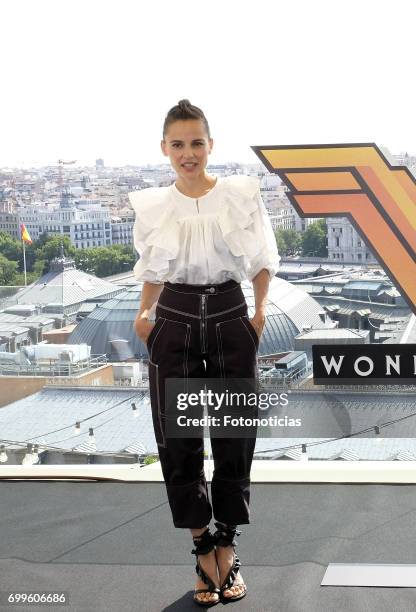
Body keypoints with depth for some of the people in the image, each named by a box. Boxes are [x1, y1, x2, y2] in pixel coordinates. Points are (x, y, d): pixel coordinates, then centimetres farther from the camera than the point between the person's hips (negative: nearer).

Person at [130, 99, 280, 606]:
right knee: (179, 440, 1)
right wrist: (144, 316, 2)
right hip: (175, 324, 1)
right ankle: (203, 551, 15)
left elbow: (262, 260, 6)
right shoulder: (151, 205, 2)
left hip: (230, 320, -1)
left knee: (234, 437, 4)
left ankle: (226, 551, 20)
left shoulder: (241, 193, -3)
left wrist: (260, 312, -1)